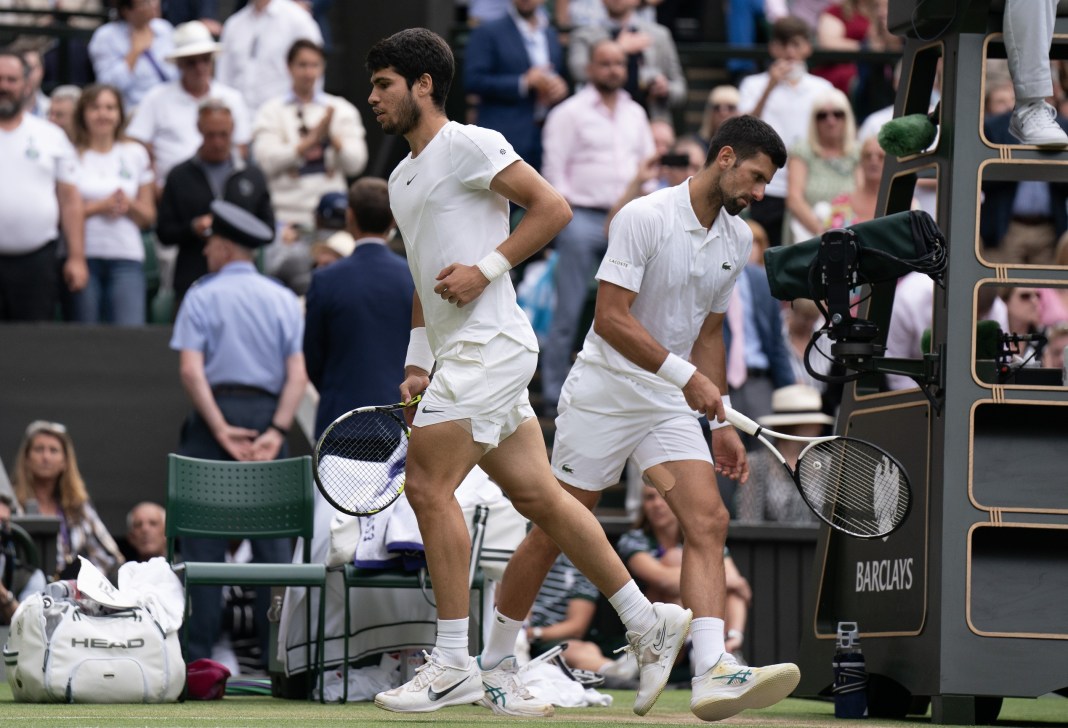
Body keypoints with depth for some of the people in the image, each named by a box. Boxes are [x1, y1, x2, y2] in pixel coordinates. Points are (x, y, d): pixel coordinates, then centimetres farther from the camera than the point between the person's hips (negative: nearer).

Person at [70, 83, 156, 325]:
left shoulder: (135, 154, 13)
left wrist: (128, 205, -5)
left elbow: (148, 217, 15)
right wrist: (100, 206, -11)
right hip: (83, 255, -1)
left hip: (127, 258, 1)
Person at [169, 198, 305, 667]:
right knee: (272, 536, 3)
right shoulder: (283, 300, 10)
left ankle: (199, 650, -6)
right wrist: (276, 431, -7)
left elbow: (191, 370, -10)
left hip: (214, 413, -2)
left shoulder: (202, 297, 2)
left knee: (204, 539, -1)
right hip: (268, 413, 3)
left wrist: (221, 430, -12)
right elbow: (297, 374, -1)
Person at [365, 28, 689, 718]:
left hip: (491, 343, -9)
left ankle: (454, 665, -10)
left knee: (428, 484, -13)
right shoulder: (401, 179, 20)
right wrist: (418, 363, 18)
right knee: (538, 495, 7)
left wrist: (486, 269, -17)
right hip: (458, 353, 9)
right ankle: (648, 622, 13)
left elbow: (553, 207, -12)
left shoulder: (468, 144, -7)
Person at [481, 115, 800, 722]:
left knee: (709, 522, -14)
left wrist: (721, 422, 14)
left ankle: (713, 675, -26)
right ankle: (494, 660, 21)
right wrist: (685, 374, -26)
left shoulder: (738, 240, 7)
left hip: (672, 404, 6)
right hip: (604, 393, -6)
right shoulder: (644, 217, -16)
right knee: (555, 531, 3)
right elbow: (611, 318, -21)